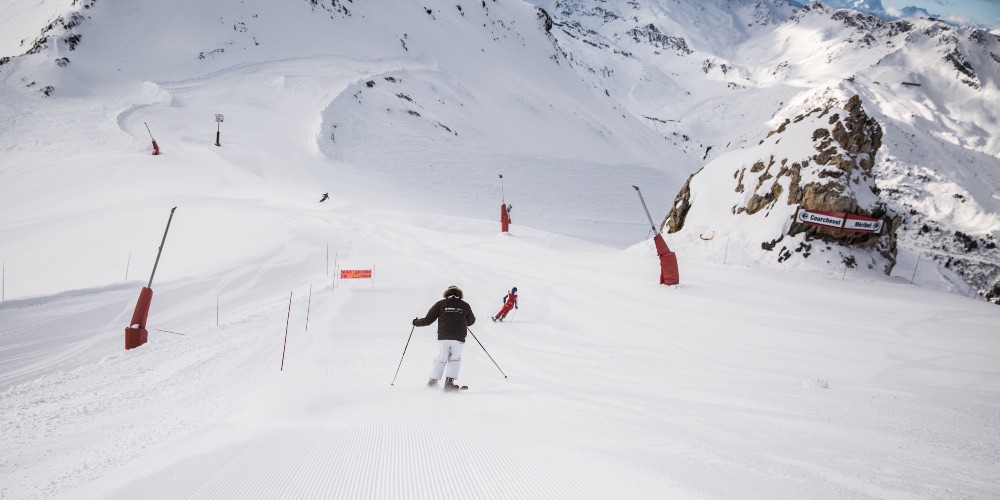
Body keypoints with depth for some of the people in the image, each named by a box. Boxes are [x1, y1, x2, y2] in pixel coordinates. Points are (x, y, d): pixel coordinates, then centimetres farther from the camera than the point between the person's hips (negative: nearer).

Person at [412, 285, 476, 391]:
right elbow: (471, 321, 26)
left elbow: (428, 320, 6)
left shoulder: (441, 304, 8)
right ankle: (449, 382, 5)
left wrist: (416, 322, 24)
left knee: (442, 358, 18)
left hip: (443, 337, 1)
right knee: (455, 358, 18)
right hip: (459, 339, 0)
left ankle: (433, 381, 13)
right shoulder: (465, 305, 11)